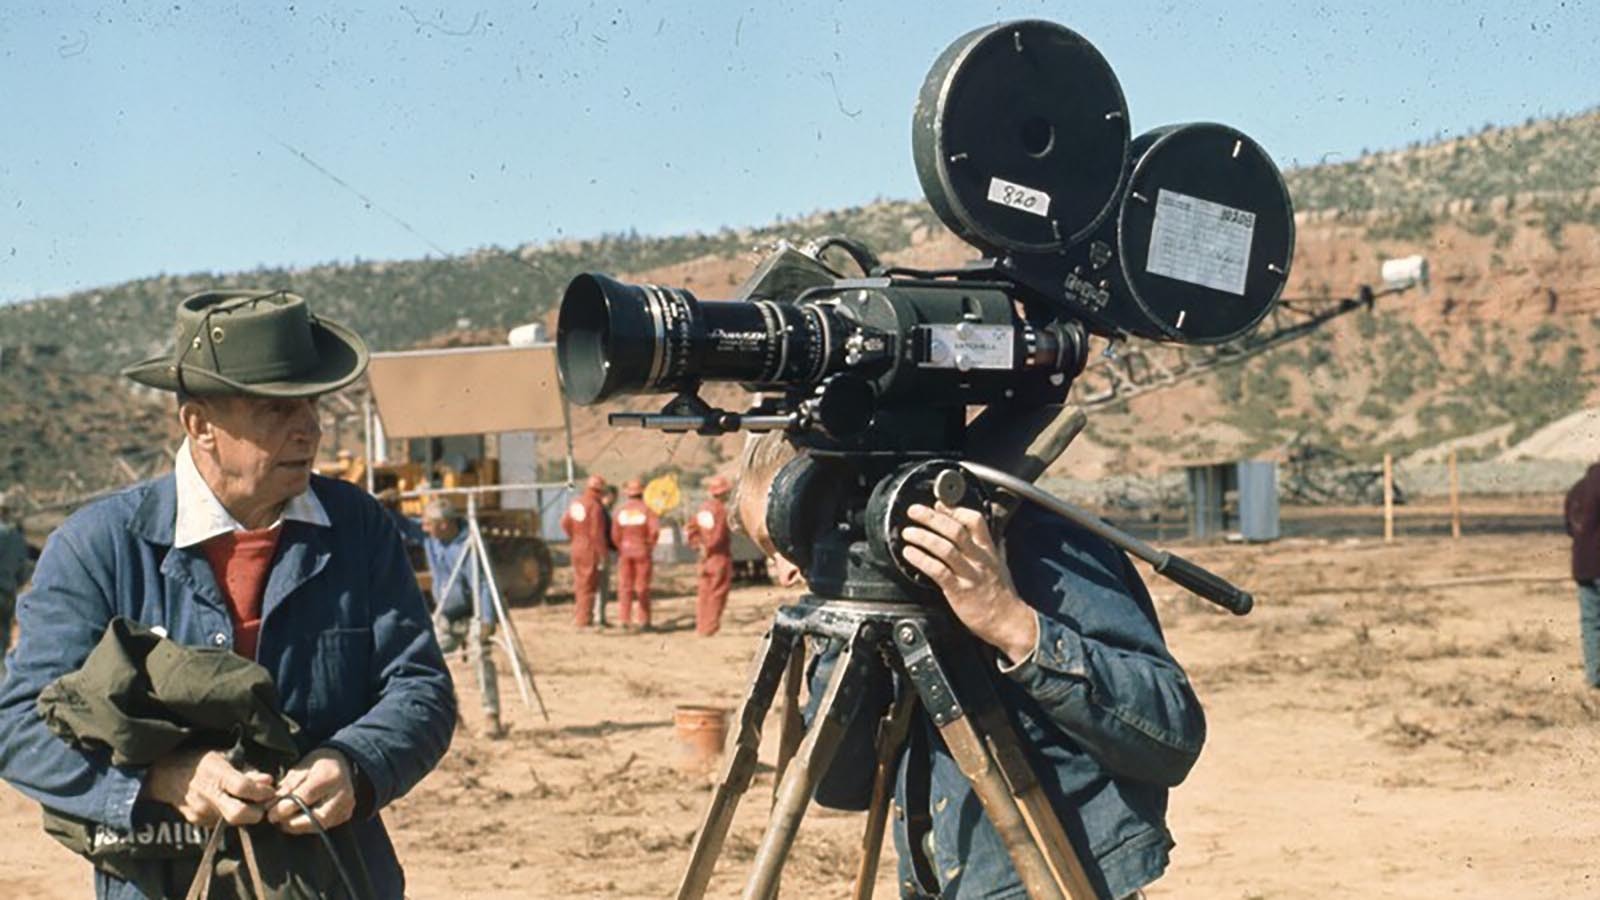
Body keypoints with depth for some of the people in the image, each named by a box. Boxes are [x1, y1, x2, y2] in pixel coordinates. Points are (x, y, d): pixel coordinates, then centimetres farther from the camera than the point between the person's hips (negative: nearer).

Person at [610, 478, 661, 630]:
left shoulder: (620, 510, -2)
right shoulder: (646, 509, -8)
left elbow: (615, 535, -3)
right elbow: (655, 530, -17)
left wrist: (620, 548, 13)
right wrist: (650, 544, 1)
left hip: (624, 551, 2)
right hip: (642, 551, -2)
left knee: (625, 585, 8)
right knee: (642, 587, 5)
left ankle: (624, 619, 6)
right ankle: (643, 620, 4)